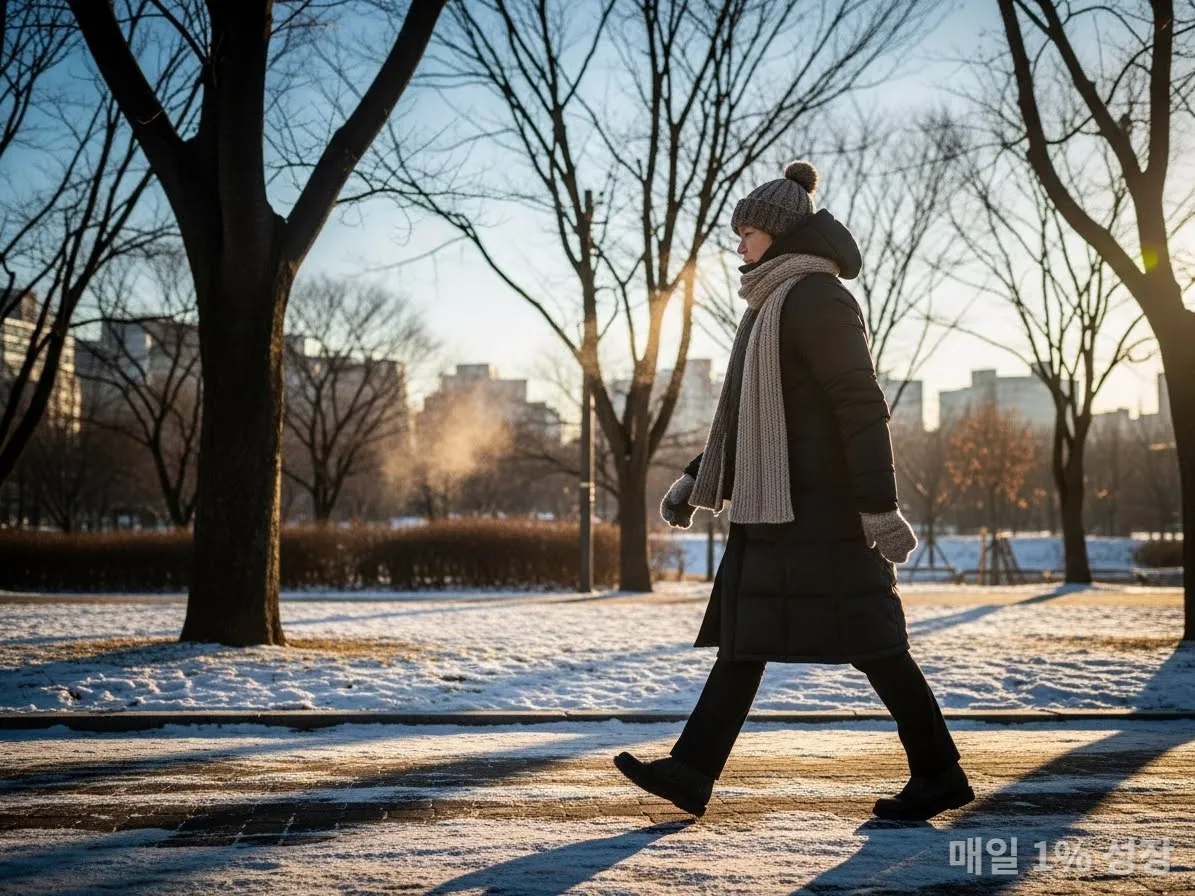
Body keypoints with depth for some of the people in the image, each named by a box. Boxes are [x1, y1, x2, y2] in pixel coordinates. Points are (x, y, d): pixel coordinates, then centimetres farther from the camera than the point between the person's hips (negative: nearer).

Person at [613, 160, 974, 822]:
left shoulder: (816, 296, -11)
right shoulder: (774, 305, 19)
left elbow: (862, 405, -18)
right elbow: (748, 411, 25)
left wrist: (878, 507, -22)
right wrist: (697, 479, 21)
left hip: (817, 506, -10)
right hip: (771, 508, 10)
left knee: (868, 640, -4)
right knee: (744, 639, 6)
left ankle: (939, 775, 7)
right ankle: (691, 771, 5)